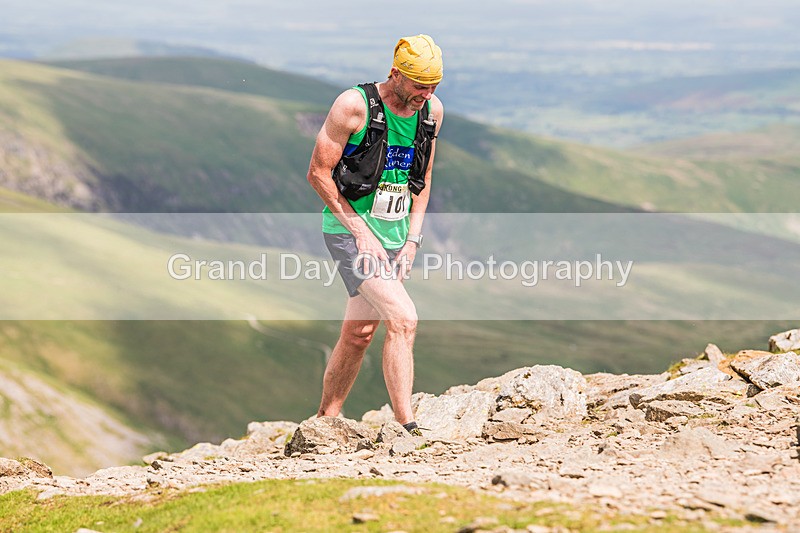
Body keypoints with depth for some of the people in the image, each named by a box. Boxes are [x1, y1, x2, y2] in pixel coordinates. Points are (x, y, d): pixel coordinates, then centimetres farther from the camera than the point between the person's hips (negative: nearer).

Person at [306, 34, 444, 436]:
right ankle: (407, 429, -19)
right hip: (349, 231, -6)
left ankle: (325, 422, 26)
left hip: (393, 236, 7)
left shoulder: (432, 111, 3)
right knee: (403, 319, -20)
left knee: (359, 334, 12)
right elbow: (318, 173, -12)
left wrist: (411, 239, 5)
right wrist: (361, 233, -14)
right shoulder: (354, 105, -16)